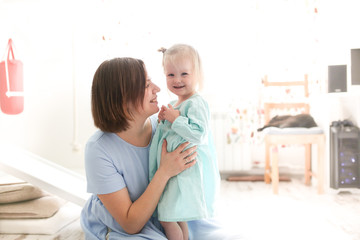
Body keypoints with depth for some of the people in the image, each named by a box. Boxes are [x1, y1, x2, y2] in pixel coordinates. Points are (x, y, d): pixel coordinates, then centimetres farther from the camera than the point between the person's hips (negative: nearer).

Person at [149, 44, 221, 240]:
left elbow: (198, 134, -25)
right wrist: (164, 119, 6)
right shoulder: (174, 104, 15)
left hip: (189, 170, -9)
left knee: (167, 217, -8)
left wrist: (175, 119, -19)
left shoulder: (196, 103, -14)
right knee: (175, 217, 14)